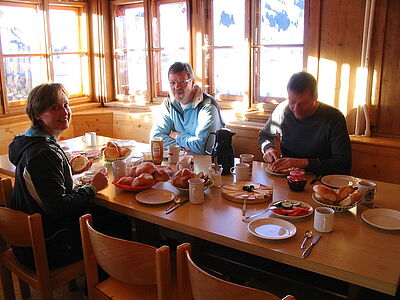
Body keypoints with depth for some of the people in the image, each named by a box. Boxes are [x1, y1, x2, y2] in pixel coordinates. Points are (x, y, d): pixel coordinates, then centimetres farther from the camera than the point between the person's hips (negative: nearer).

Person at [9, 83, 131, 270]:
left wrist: (69, 169, 8)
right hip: (46, 247, -10)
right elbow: (58, 208, -26)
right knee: (122, 228, 0)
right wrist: (92, 188, -15)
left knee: (111, 217, 15)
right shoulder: (43, 153, -26)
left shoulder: (31, 143, 6)